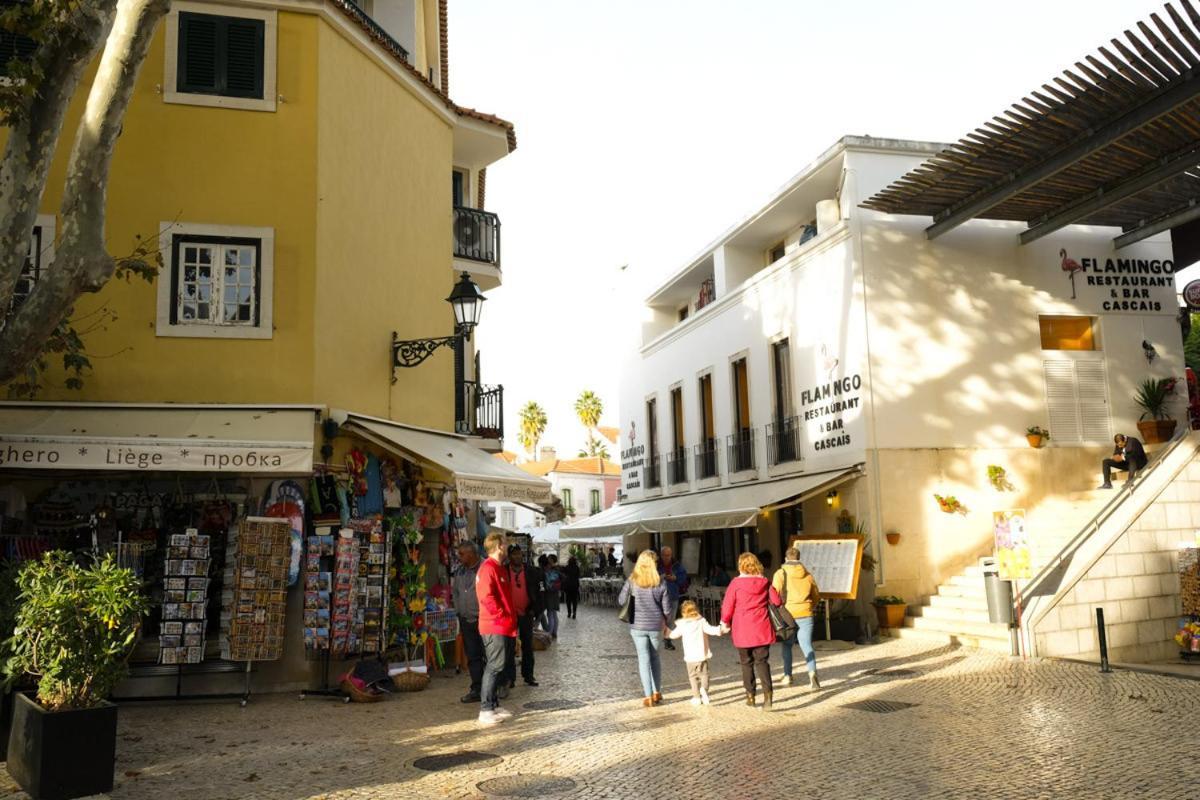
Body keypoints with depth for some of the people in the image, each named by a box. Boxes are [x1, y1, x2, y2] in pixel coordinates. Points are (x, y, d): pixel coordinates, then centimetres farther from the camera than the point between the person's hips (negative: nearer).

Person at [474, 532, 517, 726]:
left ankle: (494, 705, 20)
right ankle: (485, 710, -7)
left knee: (498, 666, 13)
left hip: (505, 627, 10)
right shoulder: (487, 568, -14)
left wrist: (511, 619, 16)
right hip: (495, 627, -10)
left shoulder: (500, 568, 17)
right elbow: (486, 597, -23)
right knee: (494, 666, -9)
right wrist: (503, 616, -17)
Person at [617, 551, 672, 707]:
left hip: (638, 626, -1)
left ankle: (648, 696, 4)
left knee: (644, 659, 5)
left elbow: (620, 601, 0)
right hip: (656, 626, 1)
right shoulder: (660, 583, -6)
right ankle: (657, 692, 22)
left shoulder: (632, 581, -8)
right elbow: (667, 608, -3)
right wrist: (665, 623, 15)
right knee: (655, 657, 18)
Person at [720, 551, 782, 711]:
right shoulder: (765, 582, 2)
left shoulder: (736, 583, -8)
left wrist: (725, 622, 11)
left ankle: (750, 695, 16)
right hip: (762, 629, 2)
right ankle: (767, 692, -16)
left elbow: (727, 606, -7)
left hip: (743, 630, -2)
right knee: (762, 661, 4)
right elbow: (776, 601, 2)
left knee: (746, 662, 13)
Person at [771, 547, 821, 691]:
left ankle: (788, 676, 20)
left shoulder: (781, 574, -3)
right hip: (805, 615, 2)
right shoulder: (807, 575, 8)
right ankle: (812, 672, -22)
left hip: (787, 615, -2)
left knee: (786, 645, 16)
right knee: (807, 645, -1)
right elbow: (816, 596, 17)